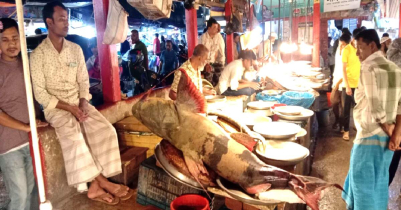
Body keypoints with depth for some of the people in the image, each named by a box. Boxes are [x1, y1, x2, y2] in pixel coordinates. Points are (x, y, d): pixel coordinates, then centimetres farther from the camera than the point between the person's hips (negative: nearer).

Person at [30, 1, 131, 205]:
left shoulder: (76, 49, 7)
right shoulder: (38, 54, -6)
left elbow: (83, 81, 9)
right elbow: (40, 93, -9)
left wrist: (83, 102, -10)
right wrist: (69, 108, -18)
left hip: (79, 104, 4)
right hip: (55, 107, -4)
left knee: (106, 130, -20)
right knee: (74, 136, -32)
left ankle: (95, 185, -16)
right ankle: (102, 181, -18)